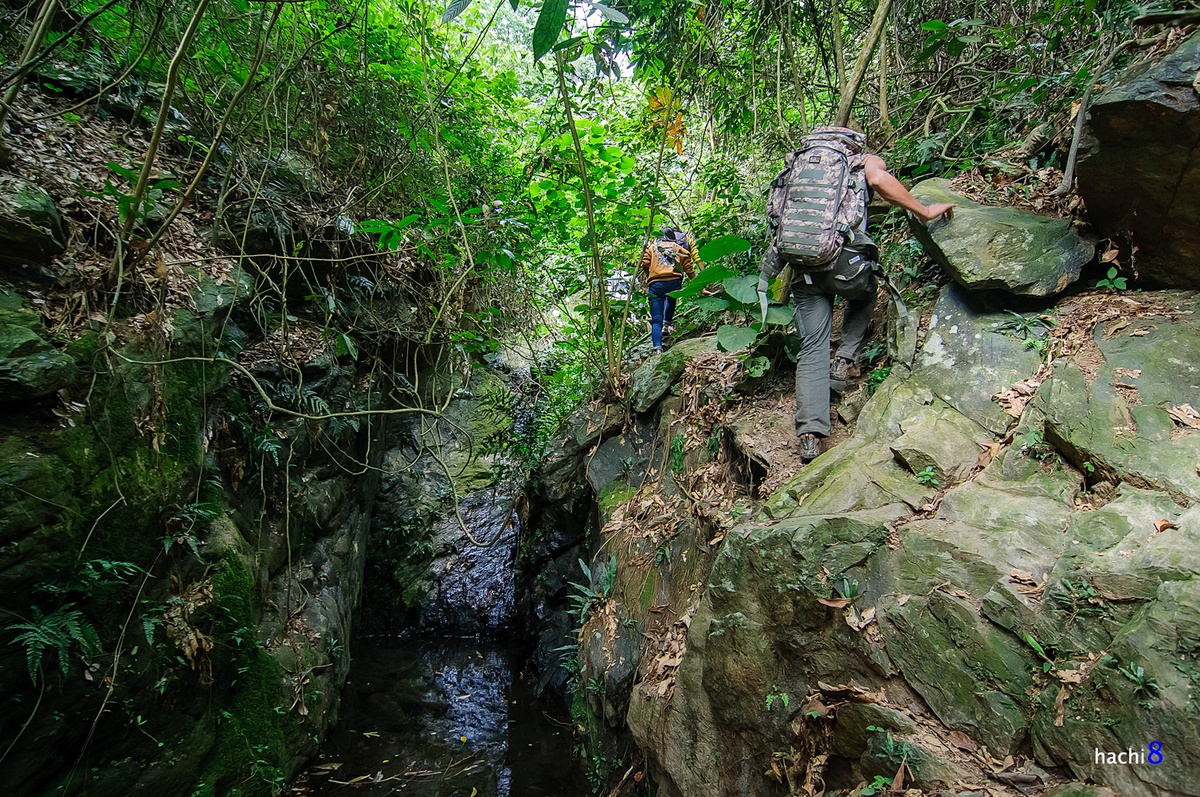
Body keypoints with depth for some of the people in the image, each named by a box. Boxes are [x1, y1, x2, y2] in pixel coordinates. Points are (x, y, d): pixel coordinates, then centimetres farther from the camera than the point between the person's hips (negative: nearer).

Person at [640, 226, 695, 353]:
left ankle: (657, 348, -17)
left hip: (655, 284, -1)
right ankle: (667, 323, 22)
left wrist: (649, 278, 24)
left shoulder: (652, 247, 22)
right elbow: (688, 268, 12)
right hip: (675, 282, 1)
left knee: (656, 319, -2)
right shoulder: (679, 248, 22)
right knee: (671, 299, 37)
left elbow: (645, 264, 8)